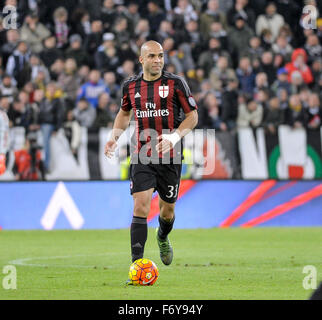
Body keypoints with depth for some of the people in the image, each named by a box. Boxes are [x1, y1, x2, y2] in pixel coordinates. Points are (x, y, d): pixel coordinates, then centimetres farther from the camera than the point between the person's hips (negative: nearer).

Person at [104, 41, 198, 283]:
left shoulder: (175, 83, -5)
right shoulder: (131, 86, 4)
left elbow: (193, 116, -1)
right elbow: (125, 112, 23)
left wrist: (174, 137, -17)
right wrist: (115, 137, 7)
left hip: (170, 157, -1)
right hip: (142, 157, 1)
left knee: (167, 211, 11)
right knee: (141, 207, -13)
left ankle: (163, 238, 47)